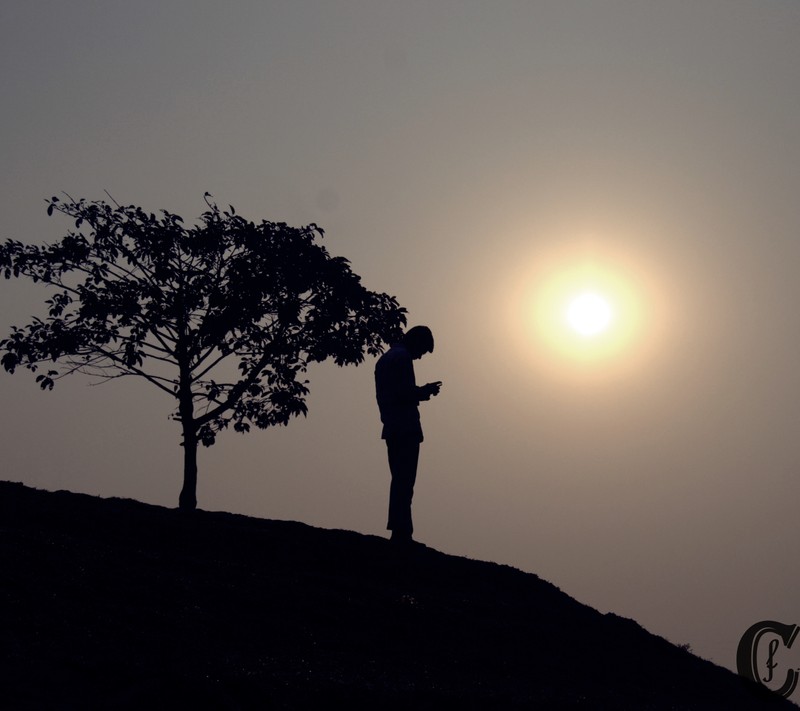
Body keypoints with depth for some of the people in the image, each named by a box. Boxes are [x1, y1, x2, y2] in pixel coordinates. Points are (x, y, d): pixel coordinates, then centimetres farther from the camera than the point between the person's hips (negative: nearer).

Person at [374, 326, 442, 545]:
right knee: (405, 481, -10)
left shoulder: (385, 358, 20)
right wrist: (425, 391, -2)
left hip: (391, 428, 9)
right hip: (406, 429, -9)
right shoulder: (402, 357, -10)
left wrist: (422, 391, 19)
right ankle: (402, 534, -13)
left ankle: (398, 531, 12)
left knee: (400, 480, 13)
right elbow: (404, 392, -19)